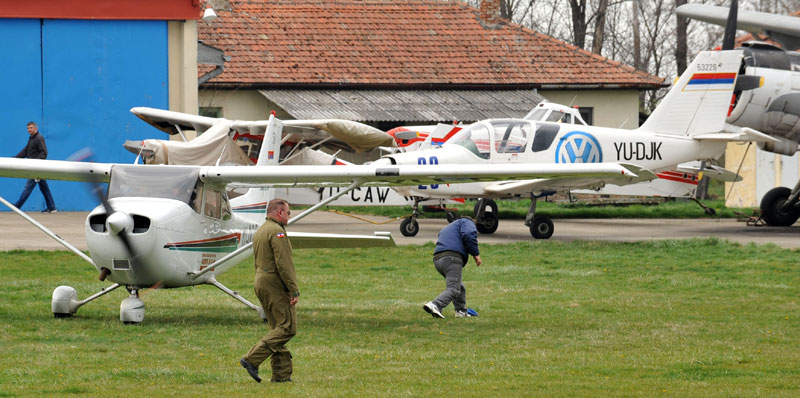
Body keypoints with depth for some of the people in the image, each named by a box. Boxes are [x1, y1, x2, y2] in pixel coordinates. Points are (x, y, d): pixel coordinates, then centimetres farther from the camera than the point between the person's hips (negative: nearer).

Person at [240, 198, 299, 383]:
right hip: (276, 285, -10)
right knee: (288, 327, -10)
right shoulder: (277, 231, -12)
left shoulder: (259, 232, 19)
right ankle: (252, 359, -17)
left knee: (278, 328, 9)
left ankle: (281, 374, 5)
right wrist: (294, 290, -19)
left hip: (261, 281, 10)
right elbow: (284, 264, -19)